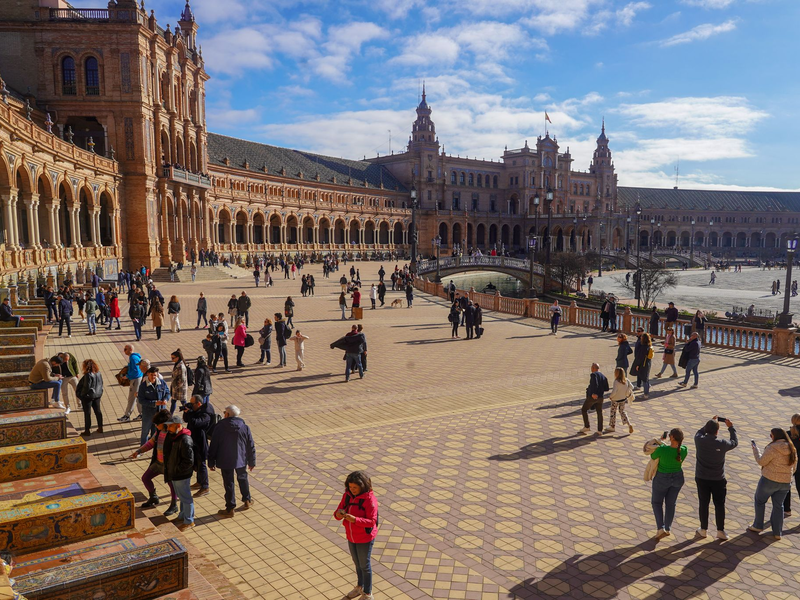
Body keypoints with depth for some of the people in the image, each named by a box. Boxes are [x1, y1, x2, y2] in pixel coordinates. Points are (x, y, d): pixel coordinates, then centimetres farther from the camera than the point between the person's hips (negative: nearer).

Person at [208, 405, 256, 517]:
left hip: (225, 461, -2)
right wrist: (251, 462, 12)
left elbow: (213, 446, -8)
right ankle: (247, 500, 35)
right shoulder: (245, 427, -6)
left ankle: (230, 509, 14)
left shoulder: (219, 427, -12)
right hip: (241, 460, 2)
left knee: (229, 484, 7)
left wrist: (211, 463, 2)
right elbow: (251, 447, 0)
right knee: (242, 478, 24)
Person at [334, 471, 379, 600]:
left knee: (364, 565, 11)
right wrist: (338, 514, -27)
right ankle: (360, 587, 47)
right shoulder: (347, 495, -7)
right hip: (351, 536, 6)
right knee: (357, 563, 24)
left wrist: (354, 519, -39)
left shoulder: (369, 499, -26)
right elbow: (338, 512, -3)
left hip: (365, 538, -6)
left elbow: (372, 521, -27)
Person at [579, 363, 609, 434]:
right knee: (599, 413, 12)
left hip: (593, 396, -6)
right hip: (600, 397, 6)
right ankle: (600, 430, 12)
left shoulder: (593, 374, -10)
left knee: (584, 410, 8)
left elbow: (595, 384, -27)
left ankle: (587, 427, 3)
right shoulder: (603, 376, 11)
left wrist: (593, 393, -28)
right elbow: (606, 389, 10)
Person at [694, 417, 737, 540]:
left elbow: (699, 432, 11)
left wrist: (710, 423, 17)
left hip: (702, 479, 1)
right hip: (718, 479, -1)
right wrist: (731, 427, 15)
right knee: (719, 505, 11)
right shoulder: (722, 443, -16)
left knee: (703, 504, 11)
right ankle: (720, 531, 17)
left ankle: (703, 530, 21)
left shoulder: (700, 440, -14)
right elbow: (735, 442, 5)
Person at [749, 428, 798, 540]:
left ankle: (758, 526, 21)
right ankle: (777, 532, 17)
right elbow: (794, 468, 11)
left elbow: (761, 461, -15)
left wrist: (755, 448, -6)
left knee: (759, 500, 15)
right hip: (785, 482, 6)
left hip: (769, 480, -6)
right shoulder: (792, 449, 4)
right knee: (778, 506, 16)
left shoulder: (773, 448, -19)